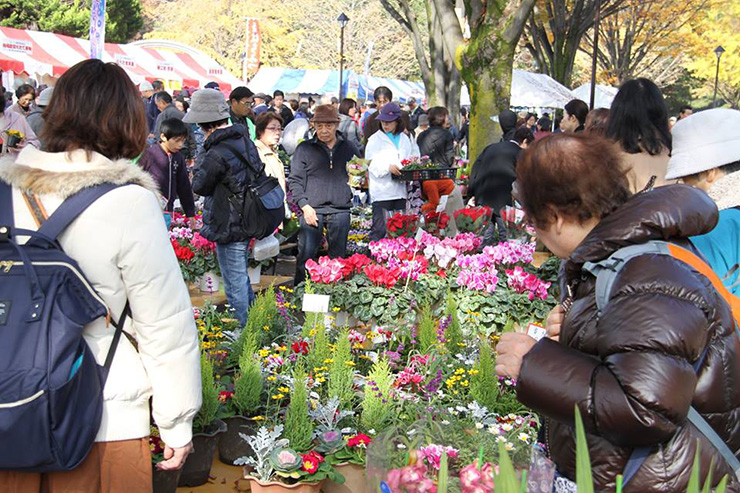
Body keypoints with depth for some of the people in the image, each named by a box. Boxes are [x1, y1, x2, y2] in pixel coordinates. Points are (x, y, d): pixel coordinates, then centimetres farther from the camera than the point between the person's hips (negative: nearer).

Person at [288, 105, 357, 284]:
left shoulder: (348, 148, 13)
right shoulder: (305, 148, 6)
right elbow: (294, 180, 3)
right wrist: (304, 206, -8)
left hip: (340, 210, 2)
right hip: (312, 209, -2)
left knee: (338, 259, 7)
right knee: (306, 256, -5)